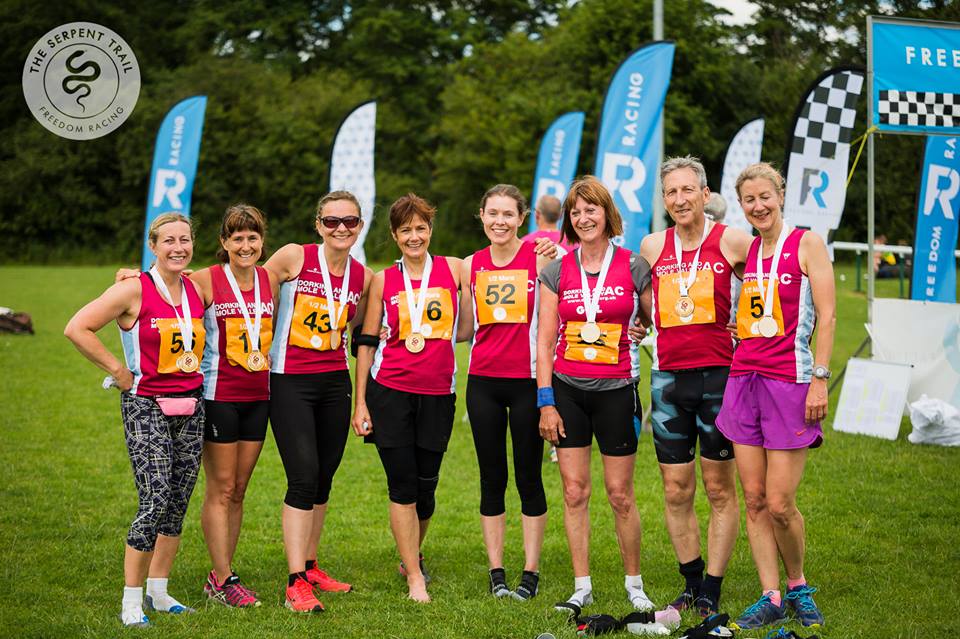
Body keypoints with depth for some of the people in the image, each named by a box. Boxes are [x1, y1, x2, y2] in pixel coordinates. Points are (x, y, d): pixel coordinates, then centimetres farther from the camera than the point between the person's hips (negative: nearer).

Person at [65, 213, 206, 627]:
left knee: (178, 503, 8)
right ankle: (132, 600, -3)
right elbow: (77, 328, -13)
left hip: (190, 406, 6)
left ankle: (158, 591, 20)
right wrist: (118, 370, -10)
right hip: (146, 406, -6)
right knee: (154, 501, -13)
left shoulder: (197, 290, 7)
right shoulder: (134, 290, -10)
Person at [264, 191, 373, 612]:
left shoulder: (364, 277, 4)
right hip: (290, 383, -5)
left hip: (335, 383, 5)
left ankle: (309, 566, 27)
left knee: (323, 479, 11)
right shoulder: (293, 258, -9)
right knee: (304, 477, -14)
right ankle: (296, 583, -11)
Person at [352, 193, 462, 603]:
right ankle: (415, 577, 3)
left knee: (426, 485, 7)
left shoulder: (454, 270, 4)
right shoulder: (383, 281, 4)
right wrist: (360, 402, 3)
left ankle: (411, 555, 33)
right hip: (391, 391, -1)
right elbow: (367, 343, 6)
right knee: (402, 484, -4)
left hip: (437, 393, 1)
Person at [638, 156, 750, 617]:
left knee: (719, 487, 2)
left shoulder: (732, 242, -4)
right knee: (675, 491, 6)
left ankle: (712, 590, 7)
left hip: (719, 375, -4)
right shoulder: (651, 247, 7)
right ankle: (691, 582, 18)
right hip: (668, 377, 4)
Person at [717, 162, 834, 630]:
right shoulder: (746, 251, 14)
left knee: (779, 505, -5)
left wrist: (819, 378, -14)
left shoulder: (807, 244, -2)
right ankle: (771, 599, 10)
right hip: (744, 378, 6)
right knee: (754, 500, 3)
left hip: (789, 381, -6)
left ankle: (798, 587, 17)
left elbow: (826, 315, -7)